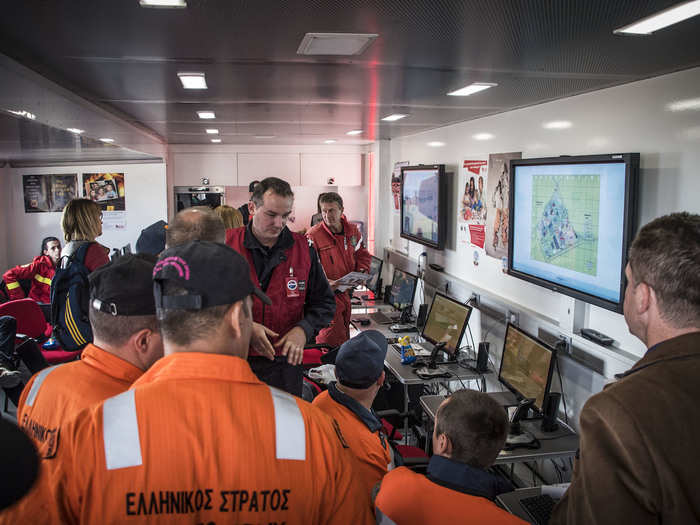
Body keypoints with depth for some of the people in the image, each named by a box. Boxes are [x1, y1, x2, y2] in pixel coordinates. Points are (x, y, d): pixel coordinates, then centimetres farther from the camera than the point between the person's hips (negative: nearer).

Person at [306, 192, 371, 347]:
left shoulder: (353, 231, 5)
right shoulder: (313, 235, -13)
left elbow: (363, 255, 17)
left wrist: (361, 273, -3)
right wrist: (325, 282, -29)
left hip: (346, 292, 6)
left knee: (344, 333, 18)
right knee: (332, 338, -10)